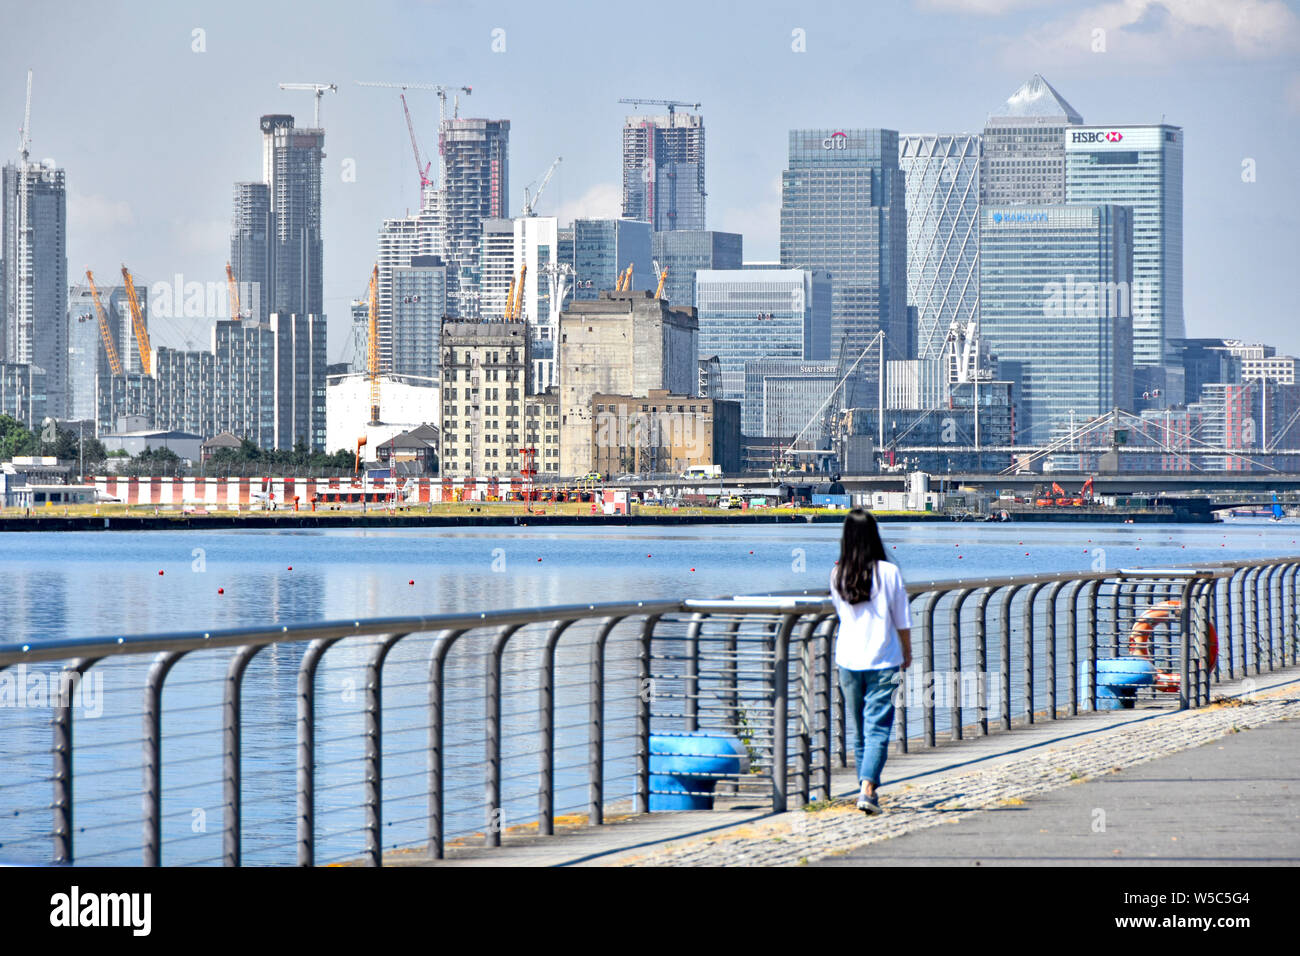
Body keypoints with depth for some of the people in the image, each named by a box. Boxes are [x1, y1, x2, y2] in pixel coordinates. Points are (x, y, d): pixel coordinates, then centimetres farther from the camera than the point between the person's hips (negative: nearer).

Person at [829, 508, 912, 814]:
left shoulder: (837, 575, -2)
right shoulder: (889, 572, -10)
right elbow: (902, 621, -3)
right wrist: (907, 653, 11)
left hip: (848, 661, 3)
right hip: (883, 661, -3)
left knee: (860, 729, 15)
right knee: (878, 728, -4)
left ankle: (867, 787, 21)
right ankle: (868, 789, -18)